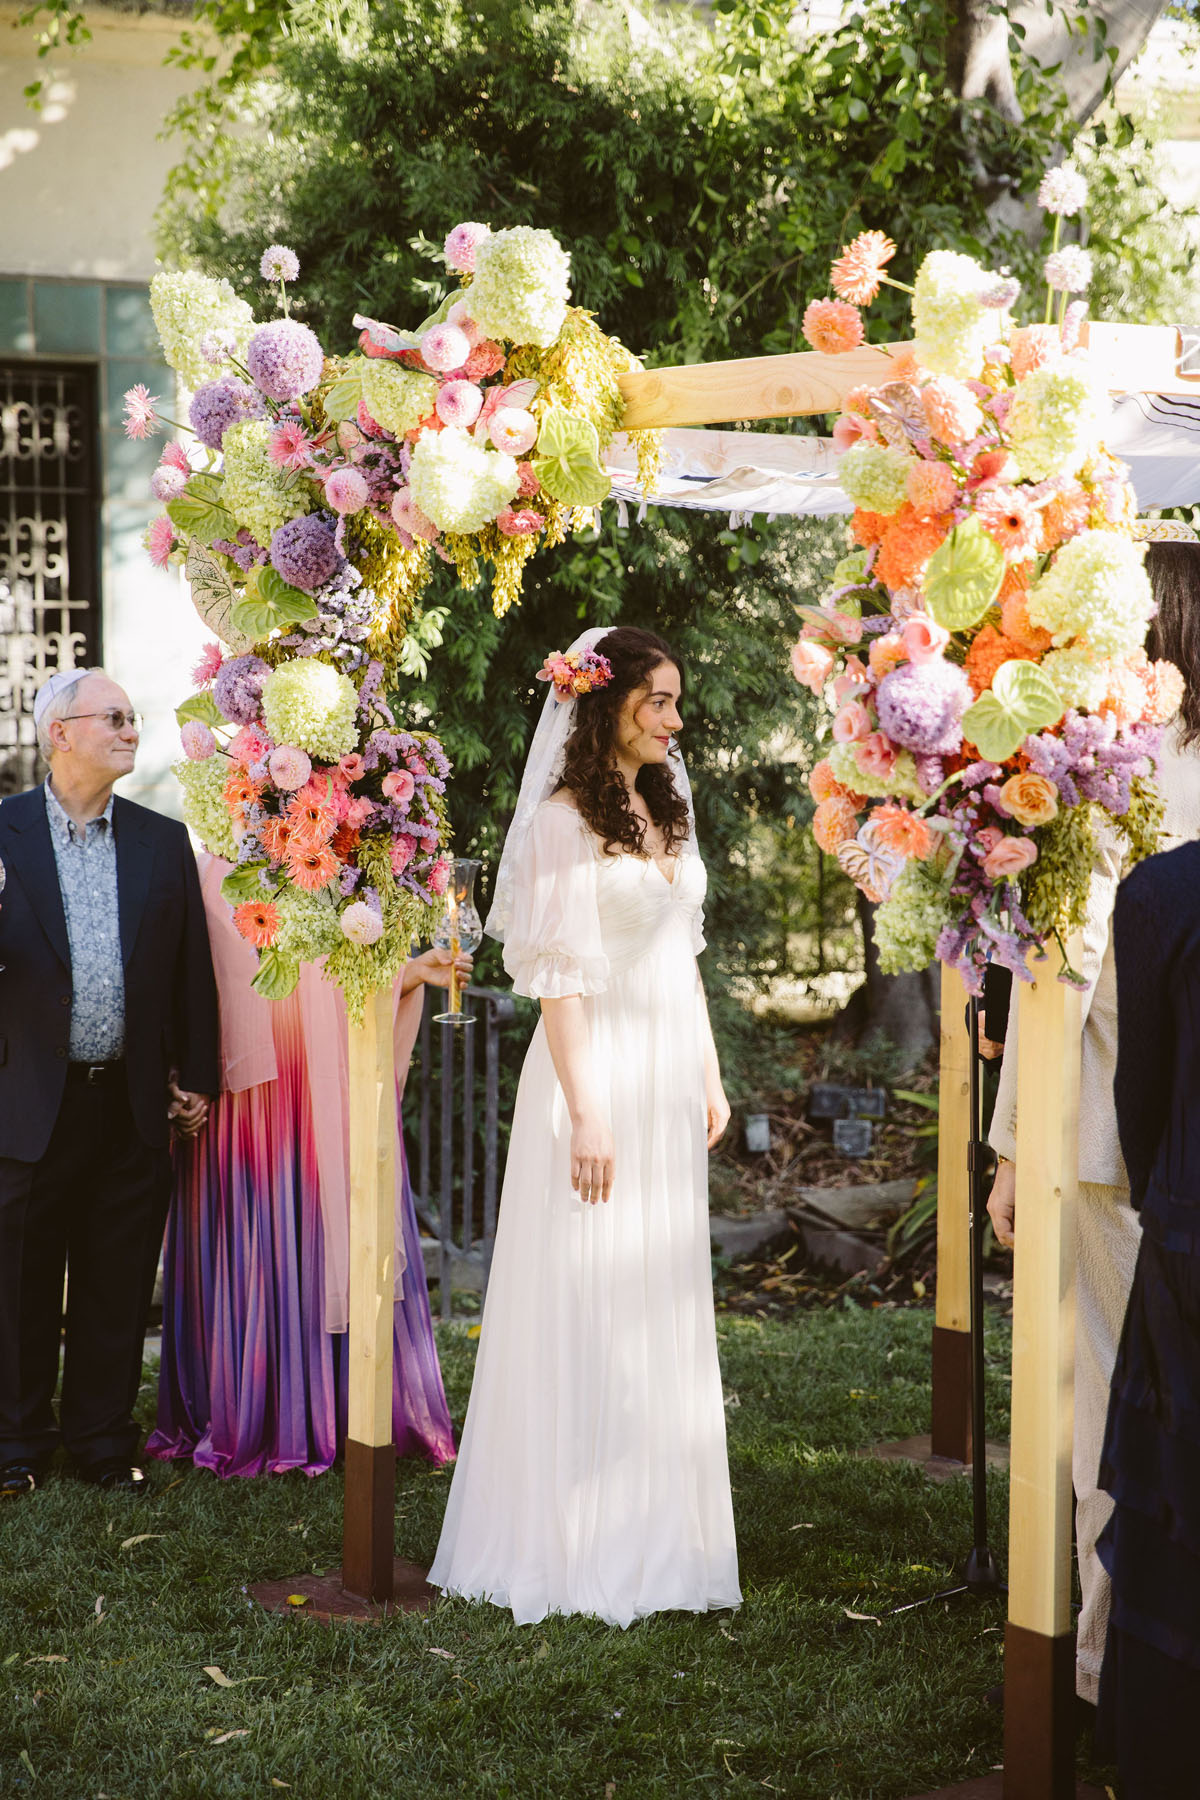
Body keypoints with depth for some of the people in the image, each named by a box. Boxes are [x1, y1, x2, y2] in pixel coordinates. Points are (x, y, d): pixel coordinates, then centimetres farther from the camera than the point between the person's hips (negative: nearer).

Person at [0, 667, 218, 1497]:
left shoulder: (163, 840, 7)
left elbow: (192, 966, 8)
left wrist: (197, 1078, 6)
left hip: (135, 1109, 2)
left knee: (119, 1288, 10)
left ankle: (104, 1439, 24)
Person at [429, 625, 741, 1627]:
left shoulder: (668, 811, 13)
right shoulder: (567, 820, -11)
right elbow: (559, 974, -15)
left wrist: (709, 1075, 14)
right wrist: (585, 1111, -18)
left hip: (671, 1080, 8)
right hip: (599, 1068, -8)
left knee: (664, 1302, 12)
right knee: (587, 1307, -2)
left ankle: (654, 1528, 22)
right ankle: (575, 1543, 7)